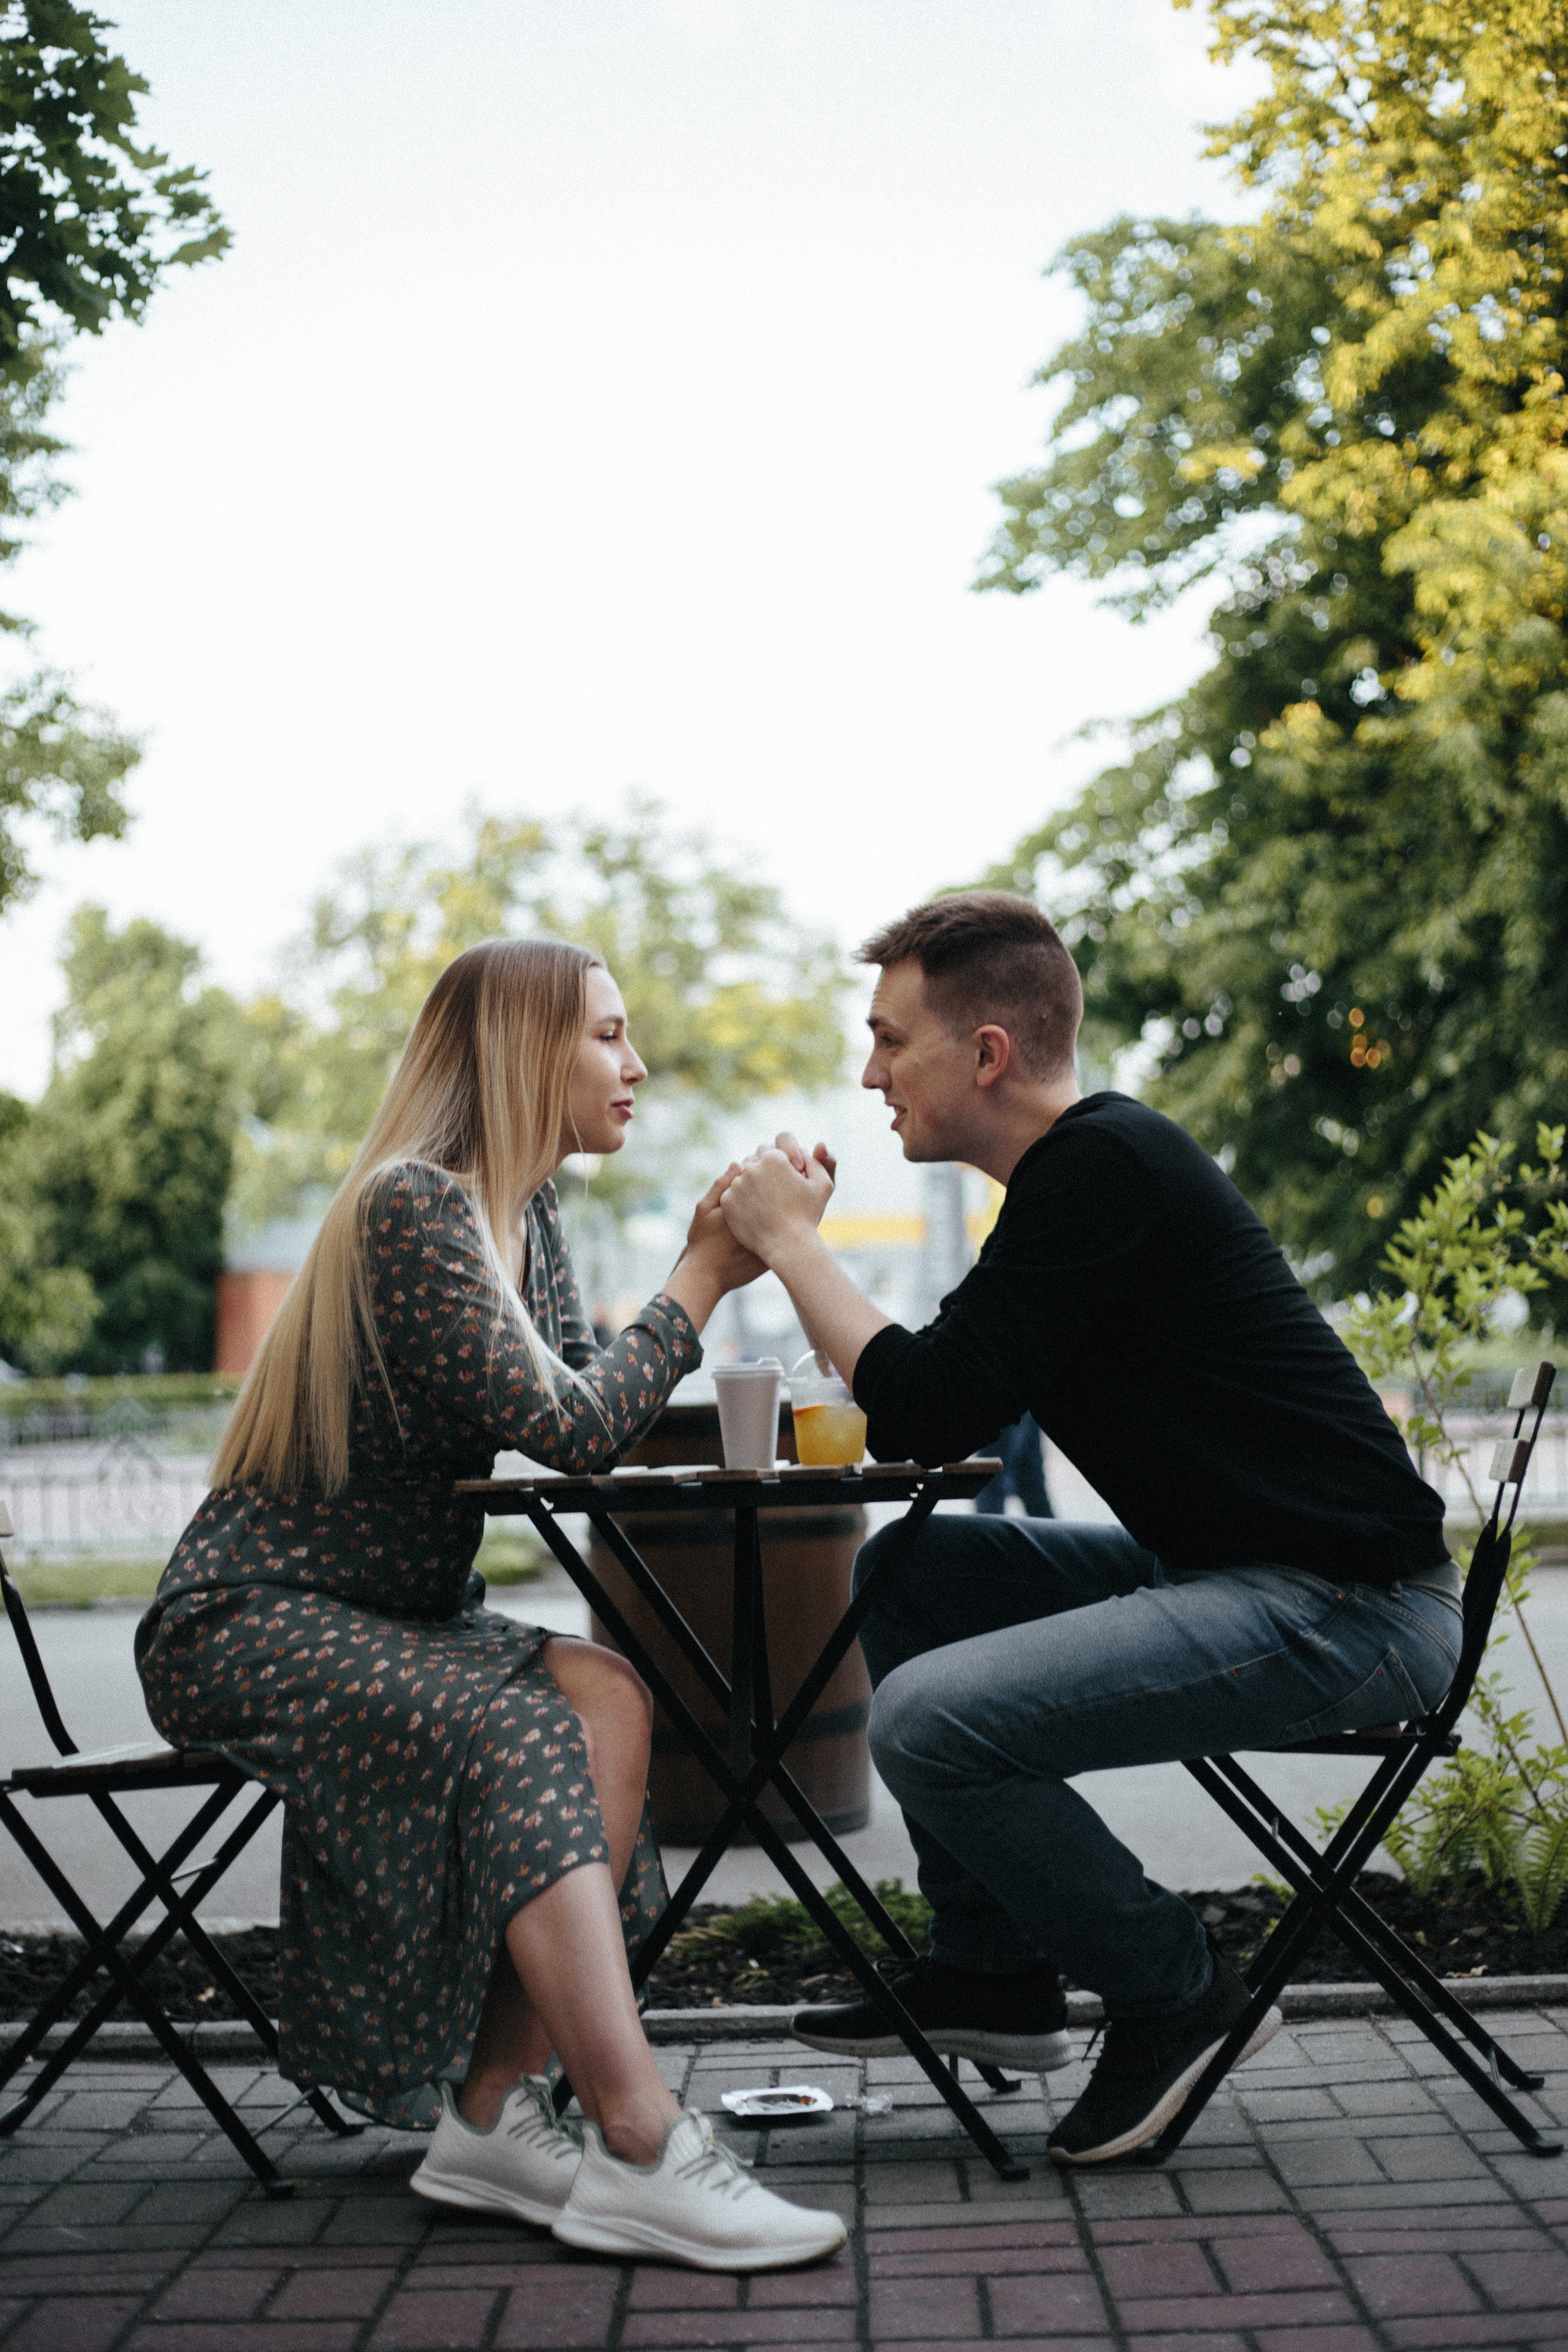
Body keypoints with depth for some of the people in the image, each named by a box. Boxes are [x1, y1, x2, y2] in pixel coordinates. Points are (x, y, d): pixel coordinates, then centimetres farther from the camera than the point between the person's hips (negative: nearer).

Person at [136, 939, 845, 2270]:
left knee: (607, 1699, -19)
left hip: (395, 1616, 8)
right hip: (248, 1625, -8)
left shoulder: (525, 1211, 11)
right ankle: (641, 2156, -34)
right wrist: (703, 1282, -13)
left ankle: (492, 2116, -20)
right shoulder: (412, 1205, -18)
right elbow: (568, 1432, -24)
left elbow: (590, 1427, 7)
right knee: (525, 1736, -30)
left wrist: (711, 1269, 0)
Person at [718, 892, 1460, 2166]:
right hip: (1235, 1571, 11)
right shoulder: (1086, 1167, 15)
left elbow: (929, 1408, -19)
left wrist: (789, 1237, -7)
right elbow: (937, 1421, 20)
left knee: (930, 1720, -20)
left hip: (1343, 1609, -11)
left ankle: (1176, 1991, 1)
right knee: (906, 1572, 13)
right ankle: (993, 1967, 17)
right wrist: (789, 1245, 9)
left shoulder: (1106, 1166, -15)